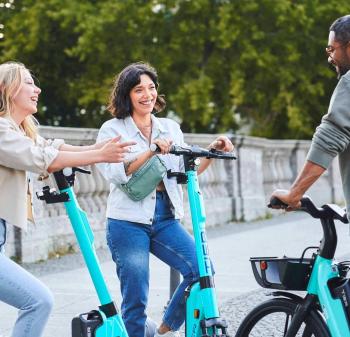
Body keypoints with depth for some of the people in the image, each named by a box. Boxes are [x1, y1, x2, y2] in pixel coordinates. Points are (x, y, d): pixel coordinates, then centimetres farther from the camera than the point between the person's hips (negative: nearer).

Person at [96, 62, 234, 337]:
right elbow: (115, 174, -13)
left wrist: (211, 152, -5)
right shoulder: (112, 129, 2)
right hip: (128, 222, -4)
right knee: (136, 299, -4)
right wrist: (151, 152, -22)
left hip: (166, 220, 4)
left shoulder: (171, 128, 15)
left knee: (202, 269, -16)